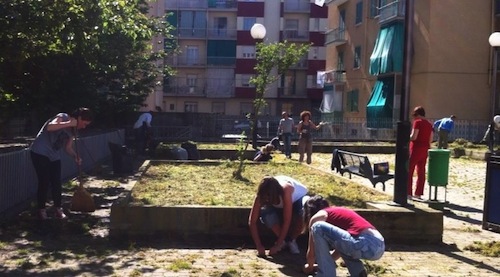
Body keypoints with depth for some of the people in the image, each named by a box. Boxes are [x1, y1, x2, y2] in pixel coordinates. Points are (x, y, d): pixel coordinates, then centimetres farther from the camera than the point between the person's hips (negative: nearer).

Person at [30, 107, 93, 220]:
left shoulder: (73, 129, 8)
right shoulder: (62, 117, -15)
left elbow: (68, 147, 9)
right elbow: (50, 127, -34)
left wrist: (76, 156, -9)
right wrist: (69, 123, -31)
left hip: (54, 156, 8)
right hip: (40, 153, -8)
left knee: (57, 183, 5)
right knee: (44, 182, -5)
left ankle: (58, 209, 14)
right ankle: (41, 210, 9)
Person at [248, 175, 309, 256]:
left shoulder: (285, 190, -42)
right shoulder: (262, 194, -32)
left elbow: (287, 221, -40)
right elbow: (252, 221, -30)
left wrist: (277, 245, -39)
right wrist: (259, 246, -36)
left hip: (298, 197, -2)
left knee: (302, 216, -36)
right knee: (265, 213, -31)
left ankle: (291, 240, -5)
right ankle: (283, 240, -6)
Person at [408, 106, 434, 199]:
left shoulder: (417, 122, -11)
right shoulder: (429, 124, 11)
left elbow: (413, 137, -18)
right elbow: (430, 140, 11)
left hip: (416, 149, -7)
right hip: (425, 150, 7)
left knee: (409, 171, 0)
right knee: (421, 171, 10)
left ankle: (408, 193, -2)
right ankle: (418, 193, 12)